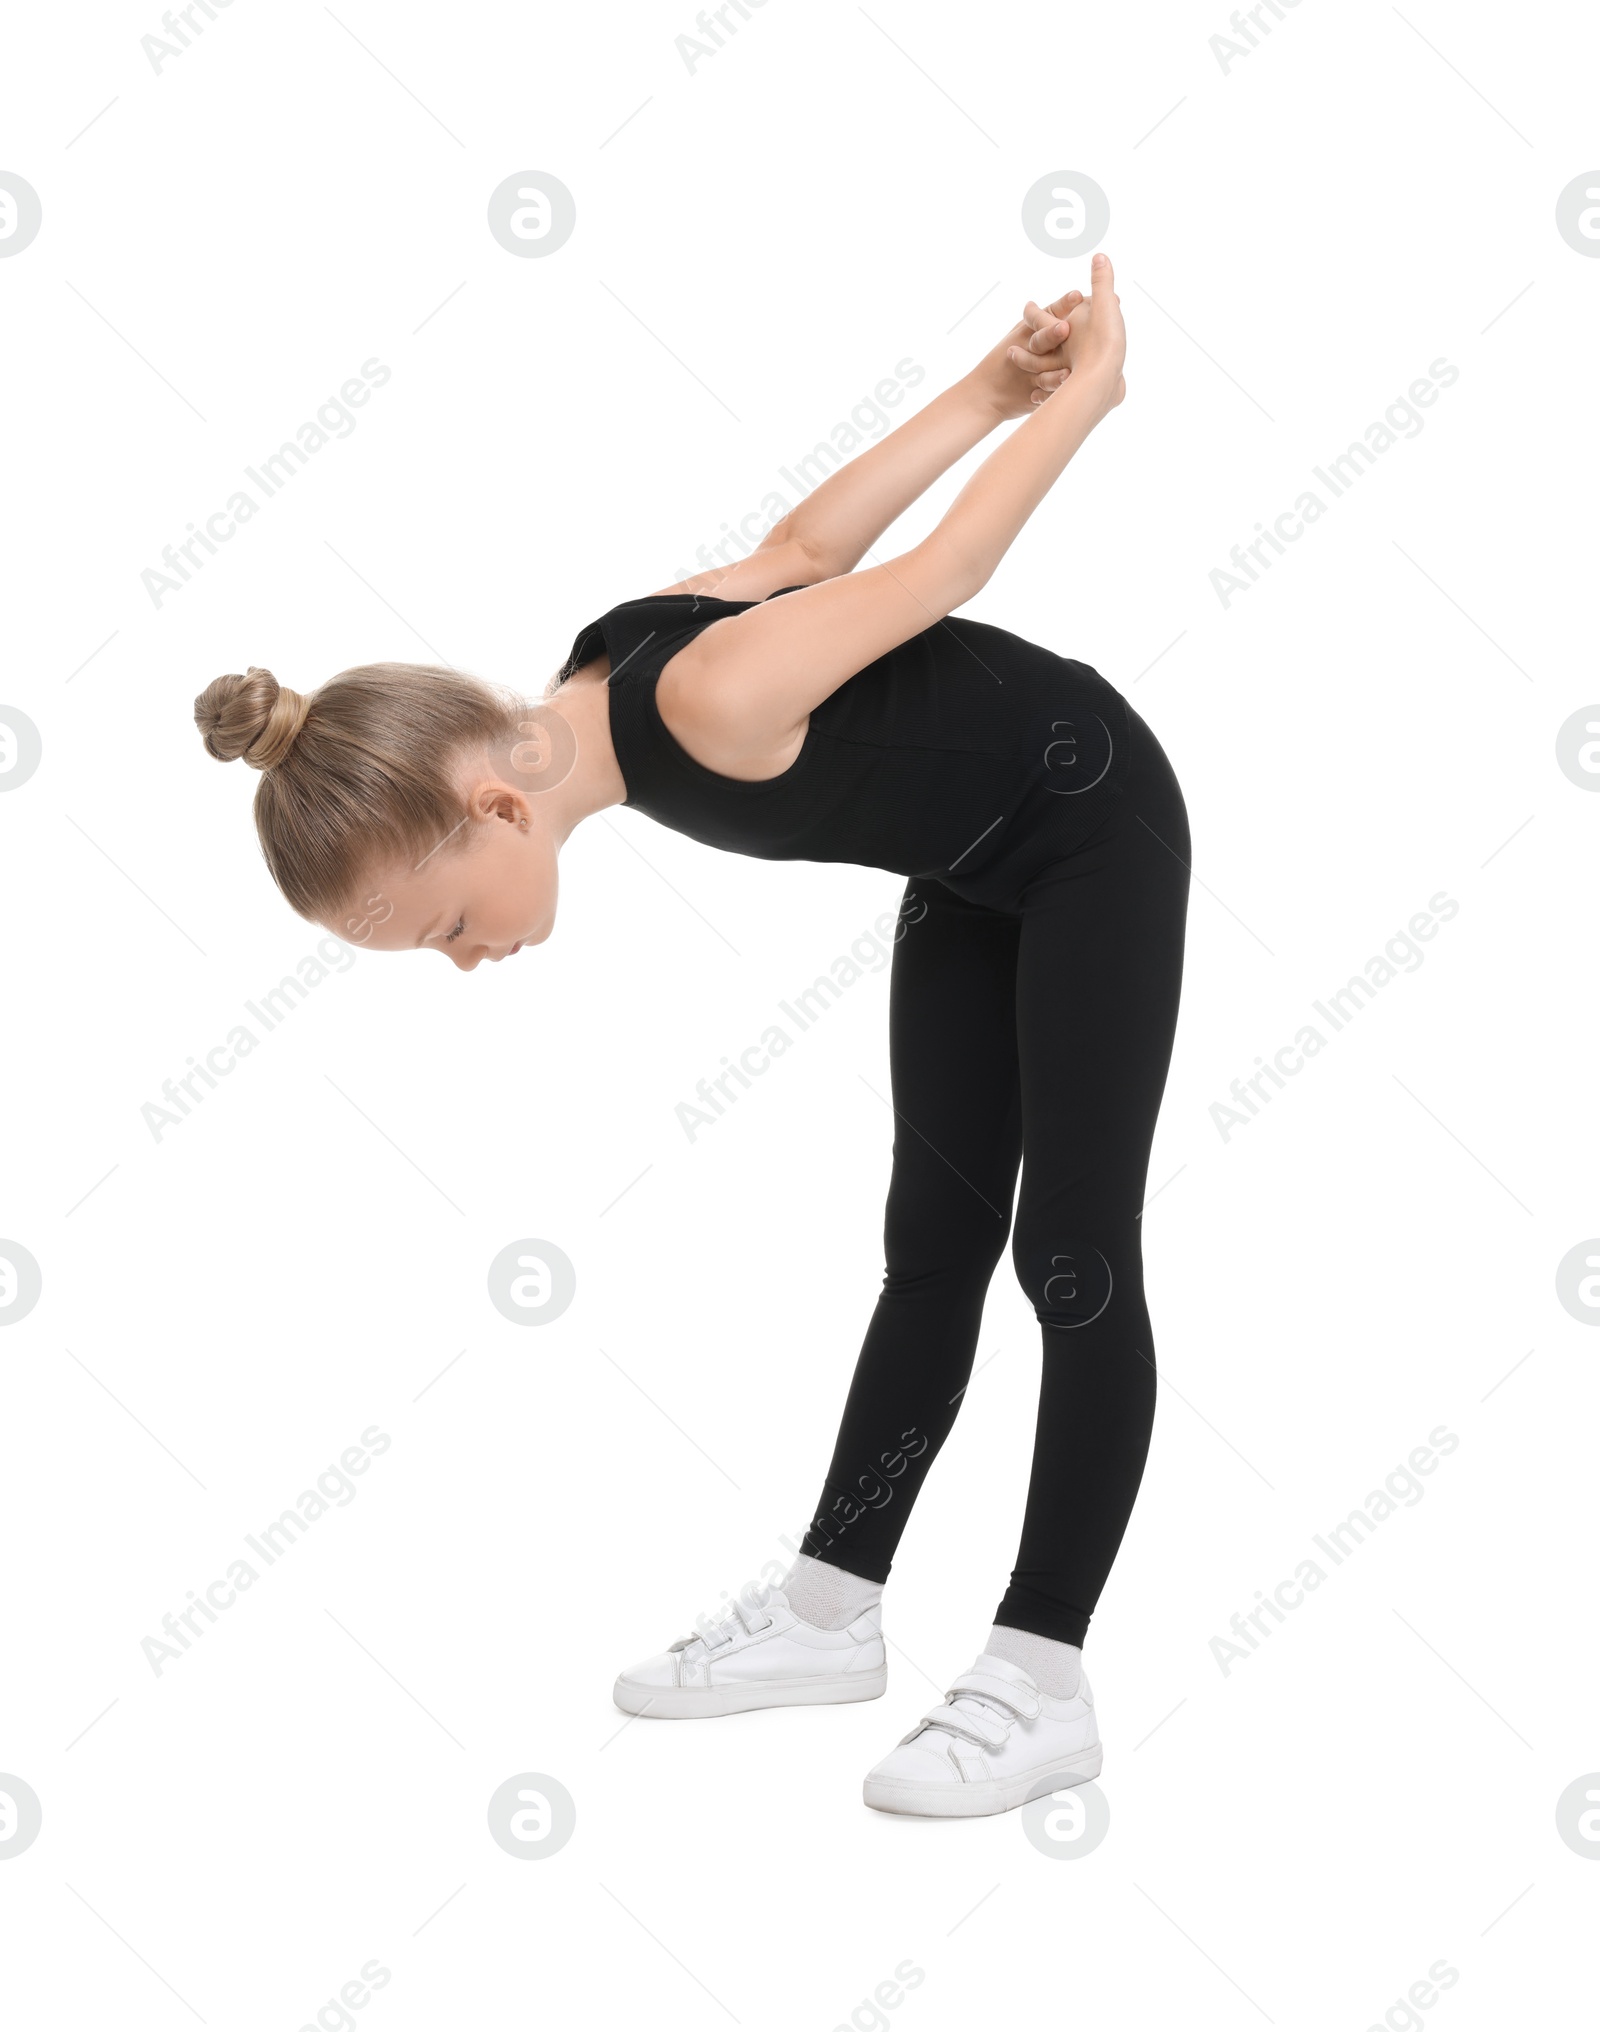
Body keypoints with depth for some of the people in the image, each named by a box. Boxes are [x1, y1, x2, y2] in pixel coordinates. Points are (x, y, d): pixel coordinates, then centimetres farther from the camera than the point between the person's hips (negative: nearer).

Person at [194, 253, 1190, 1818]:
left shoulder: (705, 703, -38)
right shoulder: (606, 691, -12)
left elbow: (944, 567, -25)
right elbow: (805, 545, 2)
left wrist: (1086, 389, -9)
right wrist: (991, 389, 4)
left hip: (1095, 828, -8)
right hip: (970, 866, 8)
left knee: (1074, 1256, -6)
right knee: (934, 1243, 9)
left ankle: (1044, 1685, -1)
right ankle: (834, 1613, 15)